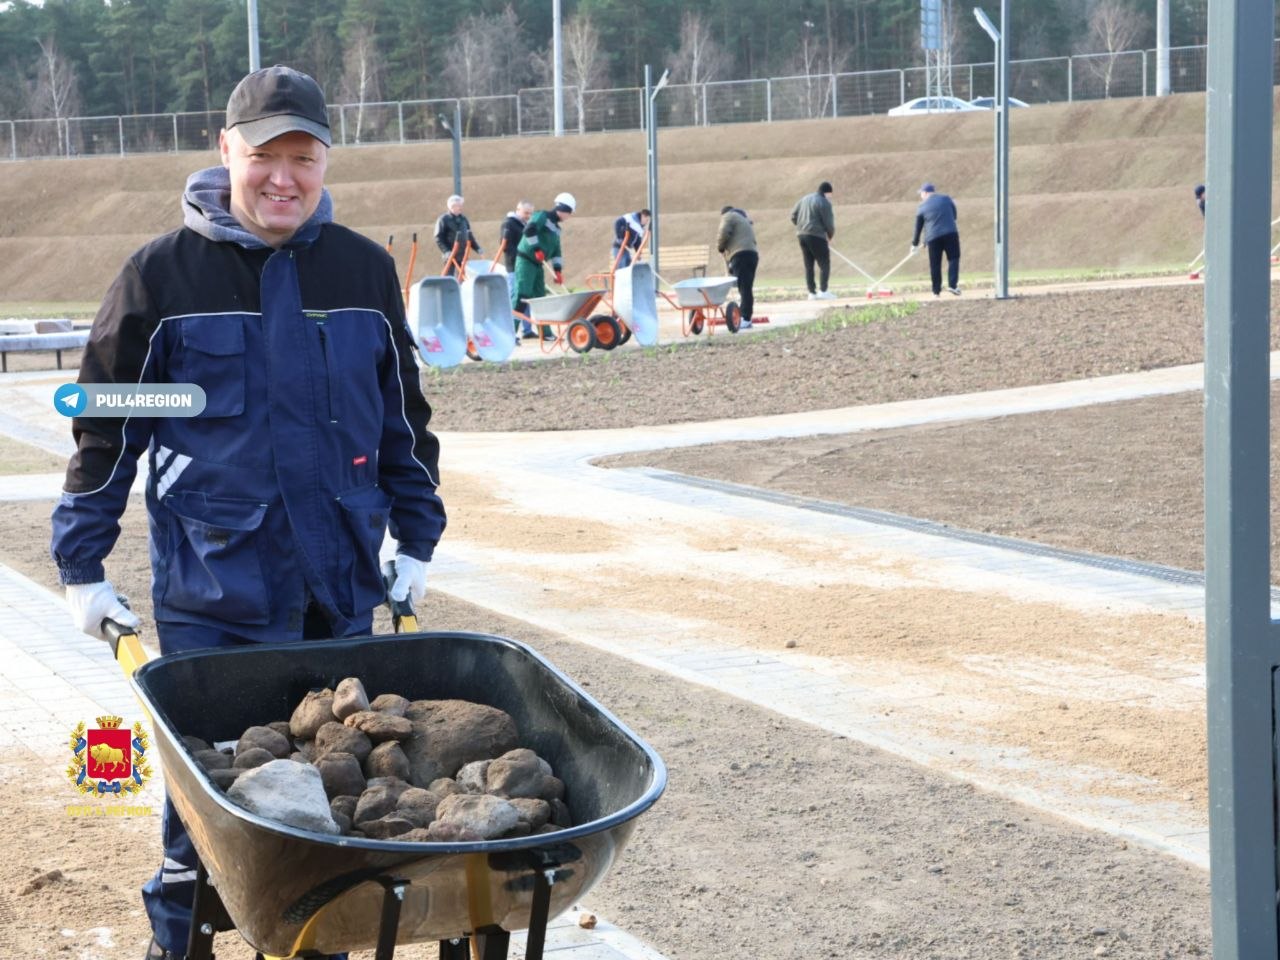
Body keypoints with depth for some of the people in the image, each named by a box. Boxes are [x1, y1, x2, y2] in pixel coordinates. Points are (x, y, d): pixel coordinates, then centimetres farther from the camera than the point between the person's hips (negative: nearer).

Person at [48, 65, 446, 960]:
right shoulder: (164, 273, -4)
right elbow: (106, 424, 1)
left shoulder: (364, 269, 4)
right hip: (212, 594, -3)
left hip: (341, 585, 3)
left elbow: (403, 414, 14)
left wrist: (418, 539, 15)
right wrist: (83, 564, 0)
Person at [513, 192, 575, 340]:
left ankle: (545, 332, 18)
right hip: (526, 260, -9)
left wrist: (558, 269, 7)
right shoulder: (542, 216, -8)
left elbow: (556, 251, 17)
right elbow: (529, 229, -25)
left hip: (538, 264, 9)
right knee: (522, 295, -15)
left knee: (540, 297, 12)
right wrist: (537, 248, -23)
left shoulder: (556, 229, 19)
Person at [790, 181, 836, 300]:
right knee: (824, 264, -2)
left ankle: (812, 292, 8)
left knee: (808, 265, 10)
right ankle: (823, 291, -11)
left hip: (801, 235, 7)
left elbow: (793, 216, 15)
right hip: (816, 236, -7)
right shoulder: (824, 202, -8)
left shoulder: (804, 199, 15)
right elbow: (828, 222, -8)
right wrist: (831, 235, 8)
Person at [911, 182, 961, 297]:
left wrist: (915, 244, 20)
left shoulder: (922, 207, 4)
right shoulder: (946, 199, 7)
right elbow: (954, 215, 16)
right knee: (953, 258, 6)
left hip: (933, 237, 0)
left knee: (935, 265, 7)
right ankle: (952, 285, -10)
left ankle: (936, 291, 10)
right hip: (950, 234, 0)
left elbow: (918, 227, 10)